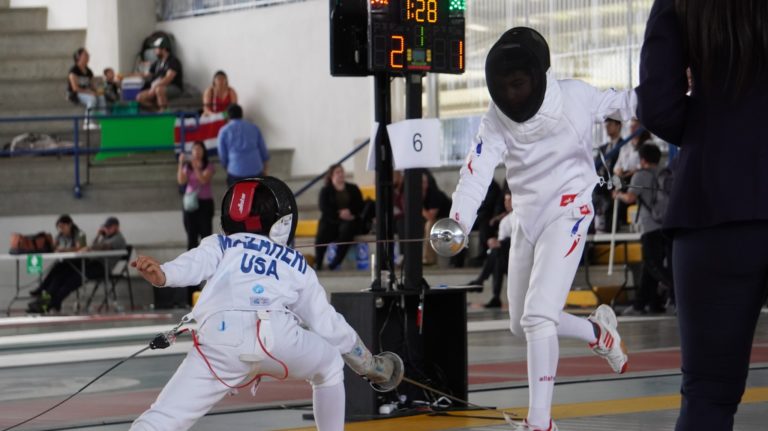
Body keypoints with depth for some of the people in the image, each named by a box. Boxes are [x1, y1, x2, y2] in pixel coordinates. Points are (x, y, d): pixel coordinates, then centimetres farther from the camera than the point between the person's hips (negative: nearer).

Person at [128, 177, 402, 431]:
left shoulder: (221, 245, 29)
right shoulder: (297, 264, 34)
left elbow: (194, 264, 5)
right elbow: (331, 326, 36)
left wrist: (161, 275, -14)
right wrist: (369, 365, 52)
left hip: (221, 341, -1)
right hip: (279, 337, 1)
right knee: (330, 364, 33)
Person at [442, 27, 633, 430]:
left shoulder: (575, 96, -16)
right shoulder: (496, 121, -15)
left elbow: (617, 102, 6)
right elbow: (477, 171, -31)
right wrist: (458, 220, -49)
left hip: (566, 215, -4)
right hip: (526, 219, 4)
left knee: (538, 317, -18)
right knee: (521, 323, 14)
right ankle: (597, 331, 41)